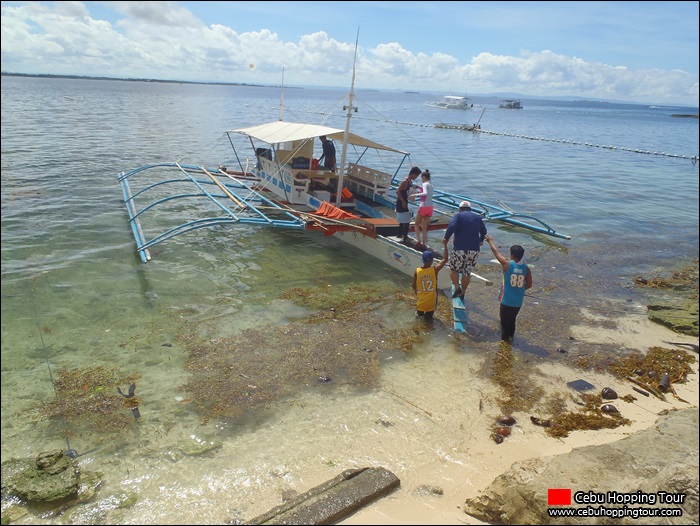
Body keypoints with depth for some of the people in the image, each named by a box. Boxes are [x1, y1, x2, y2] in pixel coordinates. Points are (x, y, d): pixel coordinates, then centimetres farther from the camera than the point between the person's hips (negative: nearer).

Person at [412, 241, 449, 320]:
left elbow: (414, 287, -1)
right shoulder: (435, 269, -16)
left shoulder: (417, 271, -11)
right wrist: (445, 245, -1)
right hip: (431, 304, -3)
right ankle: (429, 314, 18)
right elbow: (445, 259, -6)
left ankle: (419, 312, 23)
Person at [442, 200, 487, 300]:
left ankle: (457, 288, -4)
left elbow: (451, 226, -19)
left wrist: (446, 238, -5)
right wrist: (481, 240, 47)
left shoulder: (458, 215, 0)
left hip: (460, 248, -4)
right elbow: (483, 231, 29)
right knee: (467, 272, 13)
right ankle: (462, 293, 20)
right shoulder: (478, 217, 16)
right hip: (474, 249, 4)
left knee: (453, 269, 13)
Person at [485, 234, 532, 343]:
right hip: (518, 302, 4)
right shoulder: (526, 268, -7)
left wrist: (490, 241, 12)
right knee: (512, 320, 22)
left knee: (505, 320, 12)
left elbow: (496, 251, -4)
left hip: (507, 301, -4)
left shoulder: (507, 264, -17)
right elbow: (529, 284, 1)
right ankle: (510, 336, 31)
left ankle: (505, 338, 19)